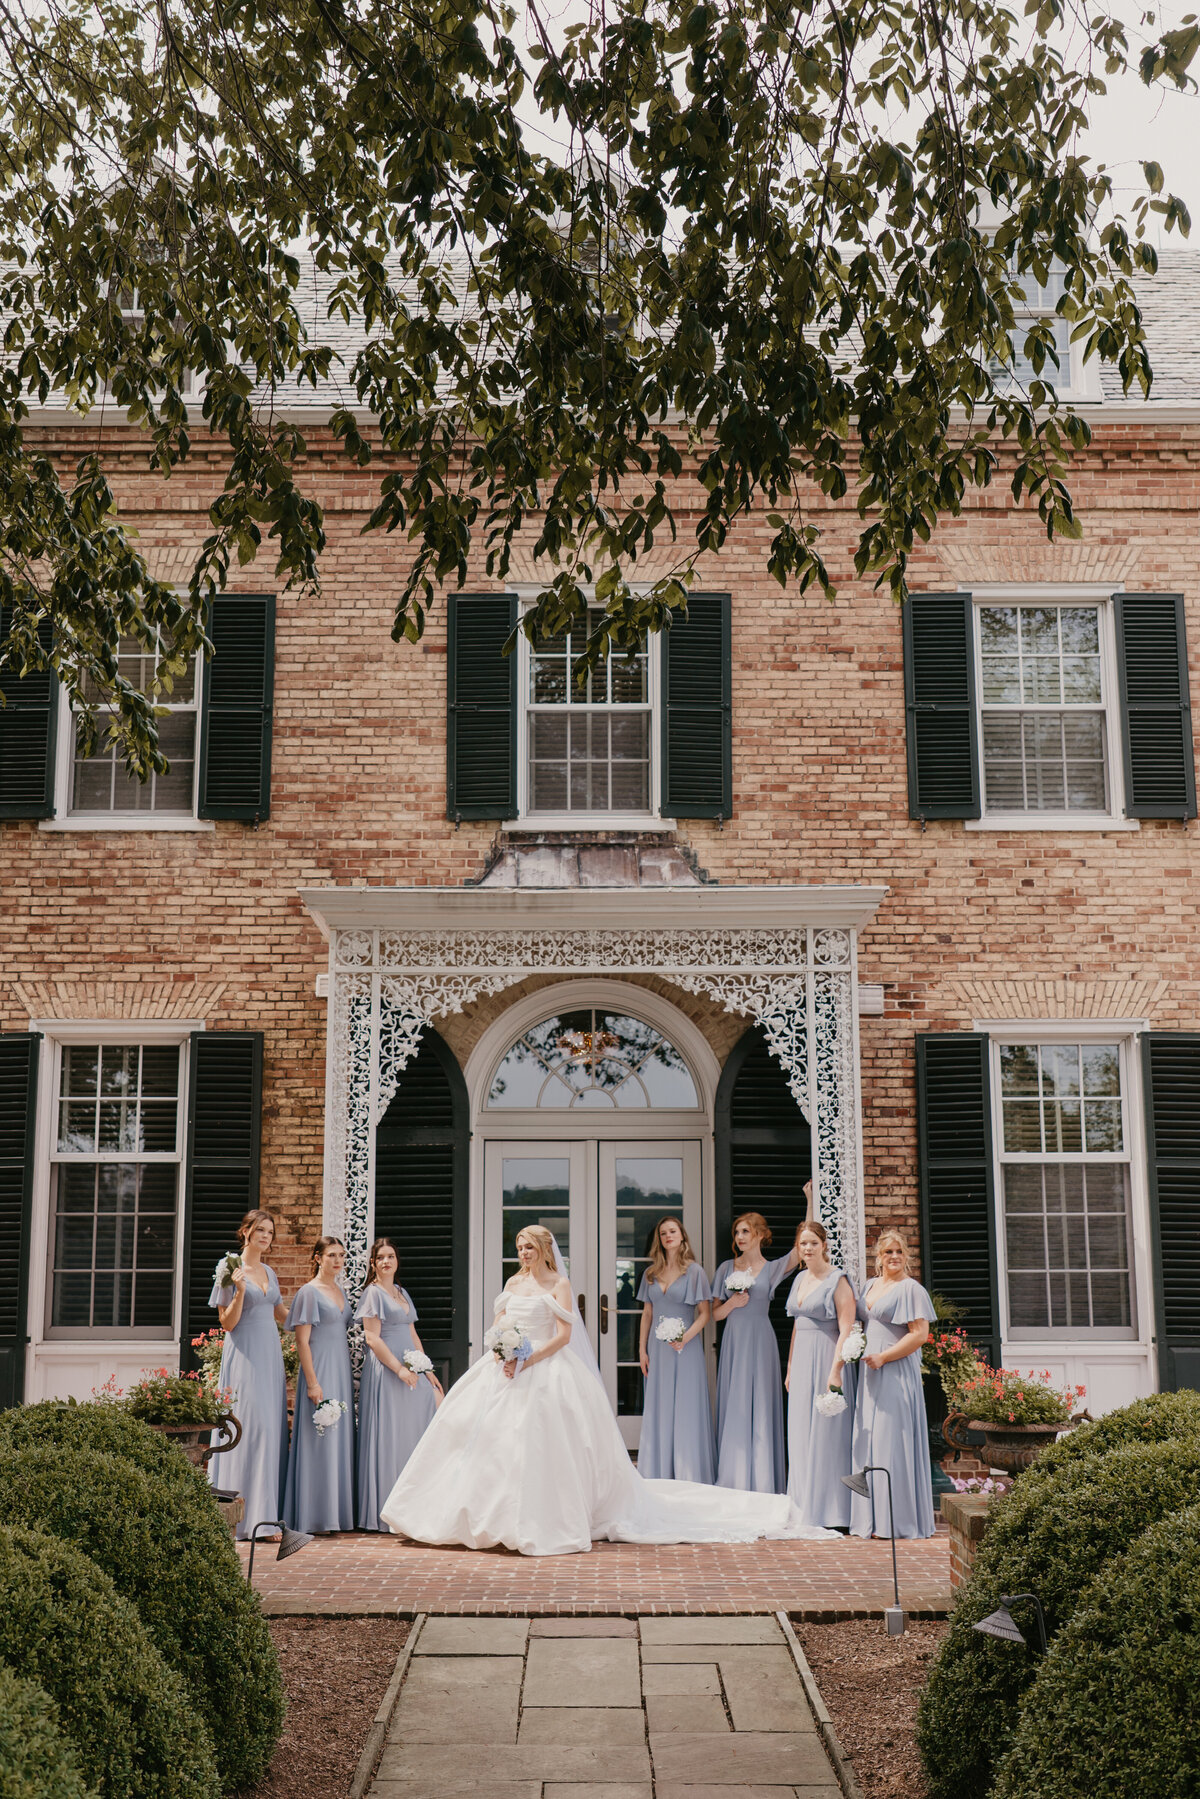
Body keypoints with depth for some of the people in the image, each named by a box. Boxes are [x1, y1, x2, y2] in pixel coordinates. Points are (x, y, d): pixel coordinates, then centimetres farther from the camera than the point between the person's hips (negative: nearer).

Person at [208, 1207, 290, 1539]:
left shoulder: (268, 1272, 14)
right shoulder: (229, 1269, -4)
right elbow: (227, 1323, -7)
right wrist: (239, 1290, -20)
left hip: (271, 1355, 7)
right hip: (244, 1355, -7)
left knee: (272, 1429, 3)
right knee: (251, 1427, -14)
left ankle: (265, 1514, 7)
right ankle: (247, 1516, -12)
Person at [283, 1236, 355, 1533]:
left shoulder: (341, 1292, 16)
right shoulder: (310, 1292, -7)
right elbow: (302, 1341, -11)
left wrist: (349, 1377, 15)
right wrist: (312, 1382, -17)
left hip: (342, 1371, 8)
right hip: (319, 1370, -8)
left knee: (340, 1438, 8)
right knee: (319, 1439, -7)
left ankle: (338, 1512, 13)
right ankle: (314, 1516, -2)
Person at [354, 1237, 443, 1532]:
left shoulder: (402, 1293, 18)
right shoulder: (373, 1293, -5)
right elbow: (372, 1338, -12)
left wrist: (427, 1369, 13)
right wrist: (400, 1369, -18)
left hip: (410, 1370, 8)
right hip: (385, 1372, -8)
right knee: (388, 1439, -6)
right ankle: (384, 1512, -1)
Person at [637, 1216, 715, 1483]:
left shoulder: (694, 1271, -3)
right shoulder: (651, 1273, 11)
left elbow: (705, 1313, -5)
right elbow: (647, 1314, 14)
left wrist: (686, 1336, -20)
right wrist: (642, 1348, 8)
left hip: (685, 1348, -4)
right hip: (657, 1349, 4)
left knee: (685, 1410, -4)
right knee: (657, 1409, 6)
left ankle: (688, 1477, 1)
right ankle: (659, 1476, 12)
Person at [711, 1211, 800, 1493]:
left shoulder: (772, 1269, 5)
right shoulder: (727, 1268, 11)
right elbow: (715, 1313, 13)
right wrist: (731, 1303, -8)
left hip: (760, 1342, -2)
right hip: (733, 1341, 2)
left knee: (760, 1406, -3)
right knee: (733, 1406, 1)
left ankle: (761, 1484, 2)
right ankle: (733, 1480, 7)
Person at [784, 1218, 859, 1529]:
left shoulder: (837, 1280, -9)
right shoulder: (800, 1279, 14)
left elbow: (846, 1329, -15)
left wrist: (835, 1371, -22)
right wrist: (790, 1368, 19)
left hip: (826, 1360, -8)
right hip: (802, 1362, 8)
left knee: (826, 1432, -6)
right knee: (800, 1436, 8)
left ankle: (832, 1514, 1)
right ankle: (806, 1511, 16)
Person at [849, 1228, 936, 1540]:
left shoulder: (910, 1289, -7)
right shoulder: (870, 1286, 16)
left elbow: (920, 1334, -14)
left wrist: (883, 1357, -16)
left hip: (895, 1373, -8)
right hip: (869, 1374, 8)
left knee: (892, 1443, -8)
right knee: (868, 1442, 7)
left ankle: (897, 1520, -2)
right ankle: (870, 1518, 11)